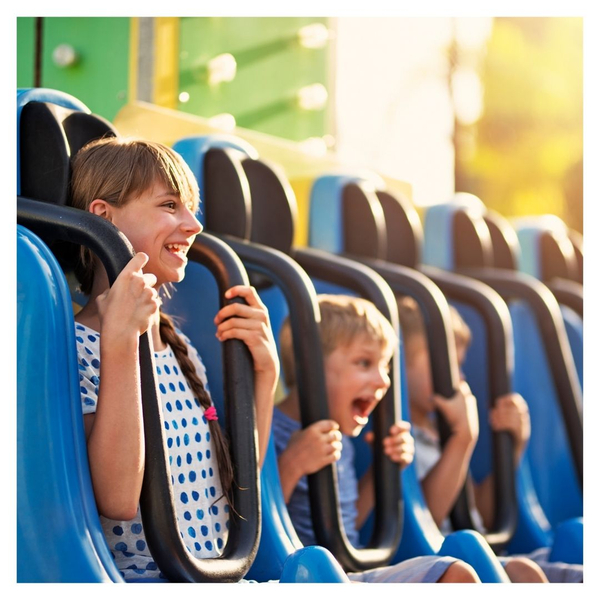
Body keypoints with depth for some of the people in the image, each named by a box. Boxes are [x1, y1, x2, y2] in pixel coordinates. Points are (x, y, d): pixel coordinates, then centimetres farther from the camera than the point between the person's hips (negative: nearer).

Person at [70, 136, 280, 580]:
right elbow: (117, 498, -22)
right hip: (145, 582, -7)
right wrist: (120, 341, -23)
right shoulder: (74, 347, -8)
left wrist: (264, 373, 9)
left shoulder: (179, 349, 17)